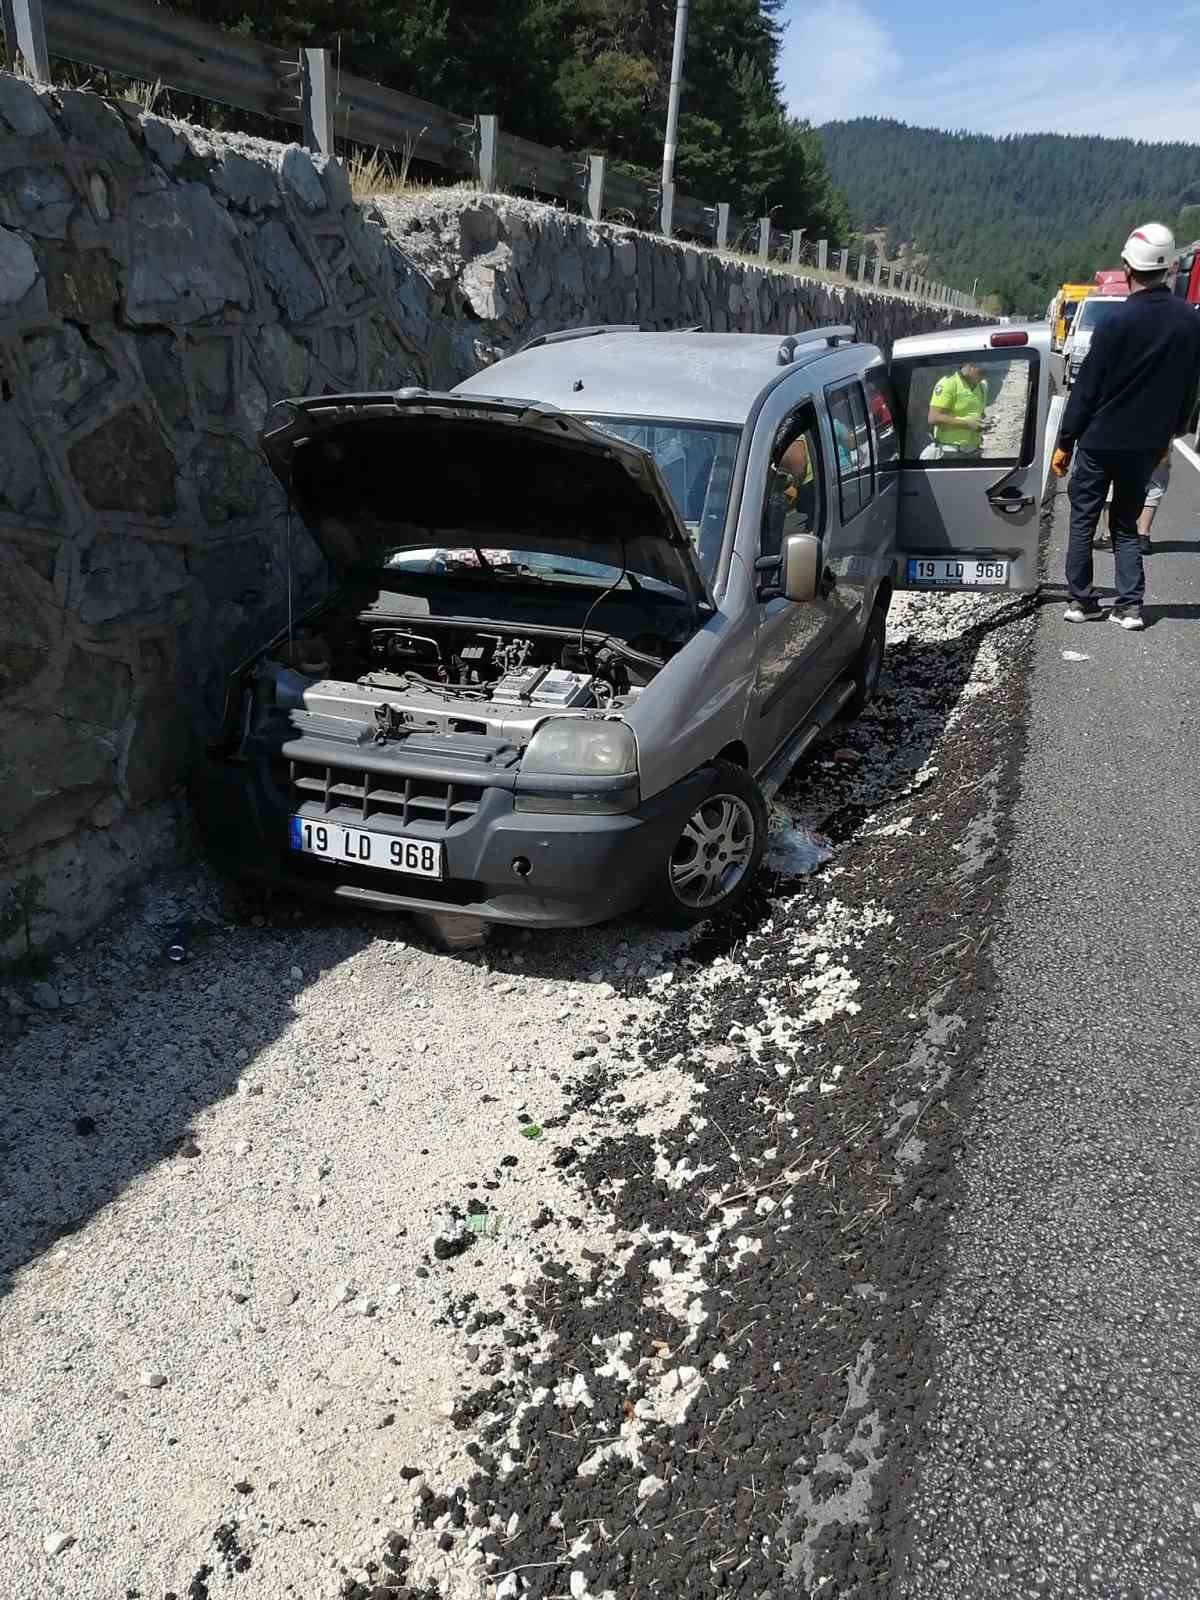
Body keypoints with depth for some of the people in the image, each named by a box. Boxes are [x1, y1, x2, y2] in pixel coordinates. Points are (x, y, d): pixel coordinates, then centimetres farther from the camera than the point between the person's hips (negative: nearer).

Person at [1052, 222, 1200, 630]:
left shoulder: (1118, 321, -14)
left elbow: (1086, 388, -12)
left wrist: (1065, 443, -5)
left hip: (1100, 441, -4)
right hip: (1147, 444, 4)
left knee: (1083, 521, 9)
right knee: (1126, 524, 14)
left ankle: (1081, 600, 10)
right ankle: (1130, 605, 6)